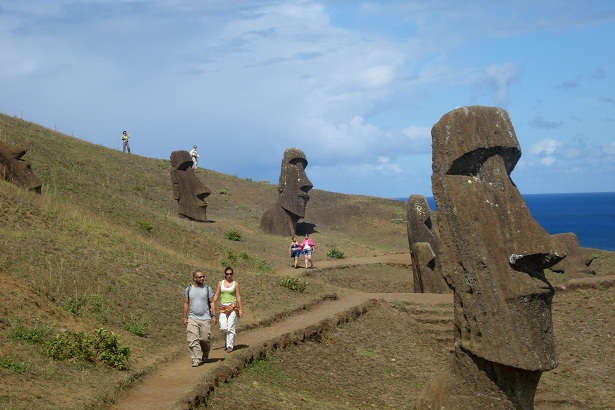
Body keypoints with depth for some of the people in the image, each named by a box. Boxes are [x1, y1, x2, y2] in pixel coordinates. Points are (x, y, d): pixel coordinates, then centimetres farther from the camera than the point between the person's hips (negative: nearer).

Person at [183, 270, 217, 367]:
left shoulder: (207, 289, 4)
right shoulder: (188, 289, 5)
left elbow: (212, 303, 5)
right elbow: (186, 304, 8)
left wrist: (214, 315, -3)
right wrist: (185, 318, 4)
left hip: (205, 318, 0)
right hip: (192, 319, 0)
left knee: (205, 339, 1)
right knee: (193, 340, -9)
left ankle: (205, 355, 28)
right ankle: (196, 360, -7)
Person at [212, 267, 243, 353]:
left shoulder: (235, 283, 3)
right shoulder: (220, 283, 8)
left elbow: (238, 297, 3)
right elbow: (216, 295, 10)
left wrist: (240, 309, 0)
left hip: (233, 307, -2)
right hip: (223, 307, 2)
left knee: (231, 327, -8)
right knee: (223, 327, -7)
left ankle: (230, 346, -1)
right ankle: (226, 341, 21)